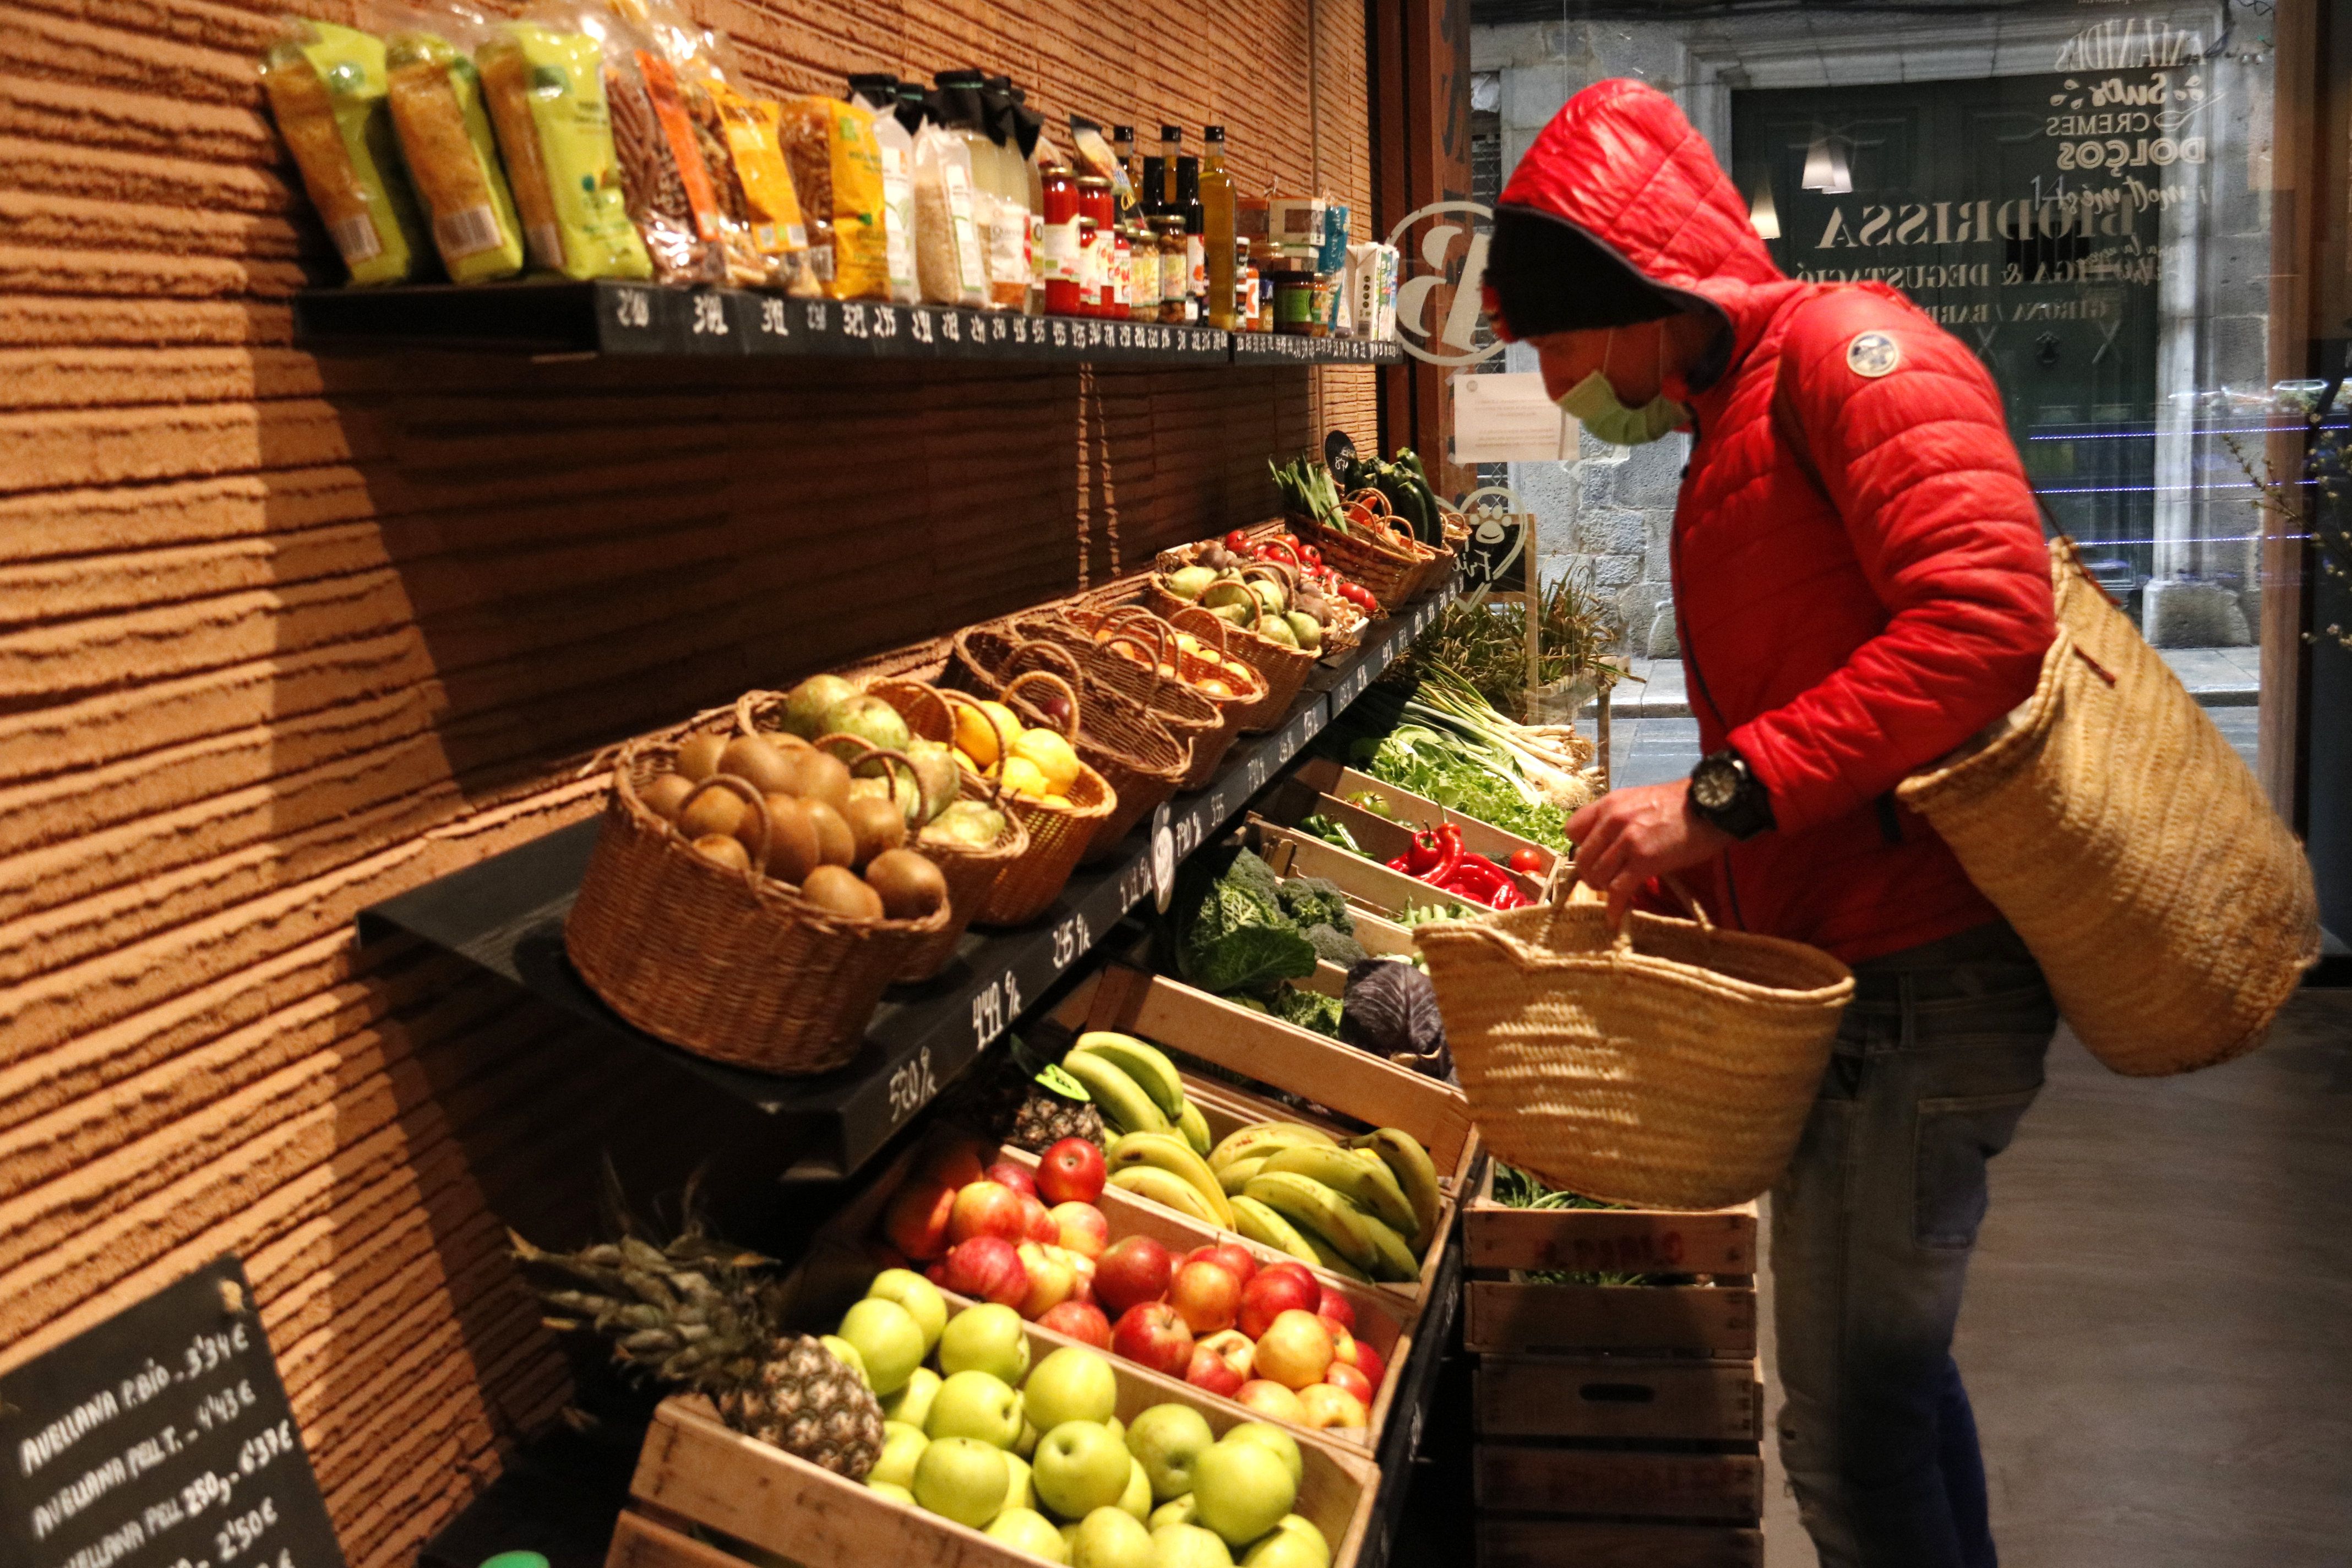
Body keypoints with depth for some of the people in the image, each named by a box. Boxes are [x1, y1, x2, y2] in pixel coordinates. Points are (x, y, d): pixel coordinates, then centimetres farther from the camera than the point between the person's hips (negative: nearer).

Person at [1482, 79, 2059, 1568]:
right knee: (1892, 1372, 23)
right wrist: (1675, 870, 12)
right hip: (1854, 974, 10)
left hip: (1912, 981, -10)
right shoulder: (1731, 432, 20)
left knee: (1850, 1437, 0)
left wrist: (1724, 794, -26)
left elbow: (1985, 615, -26)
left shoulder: (1843, 347, -11)